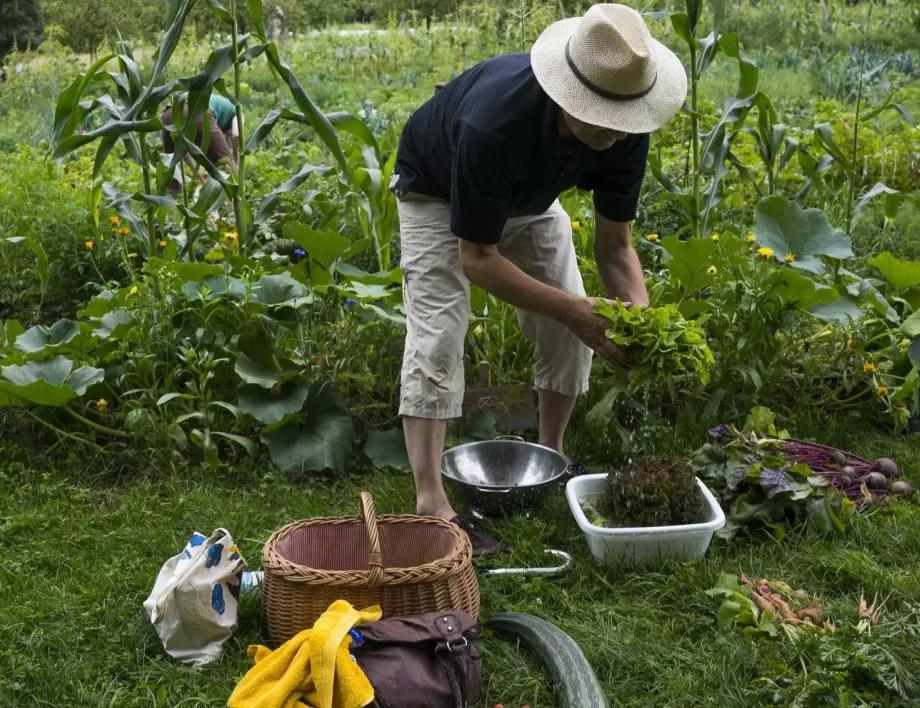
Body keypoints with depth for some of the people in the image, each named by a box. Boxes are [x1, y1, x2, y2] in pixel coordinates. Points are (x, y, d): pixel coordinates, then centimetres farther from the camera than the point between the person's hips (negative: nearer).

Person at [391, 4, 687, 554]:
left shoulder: (626, 132, -28)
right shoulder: (494, 122, -45)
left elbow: (614, 245, -17)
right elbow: (476, 259, -35)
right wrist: (573, 308, -42)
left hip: (530, 197, 5)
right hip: (438, 193, -5)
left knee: (568, 333, -1)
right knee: (437, 337, -17)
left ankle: (552, 459, 19)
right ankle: (431, 504, -16)